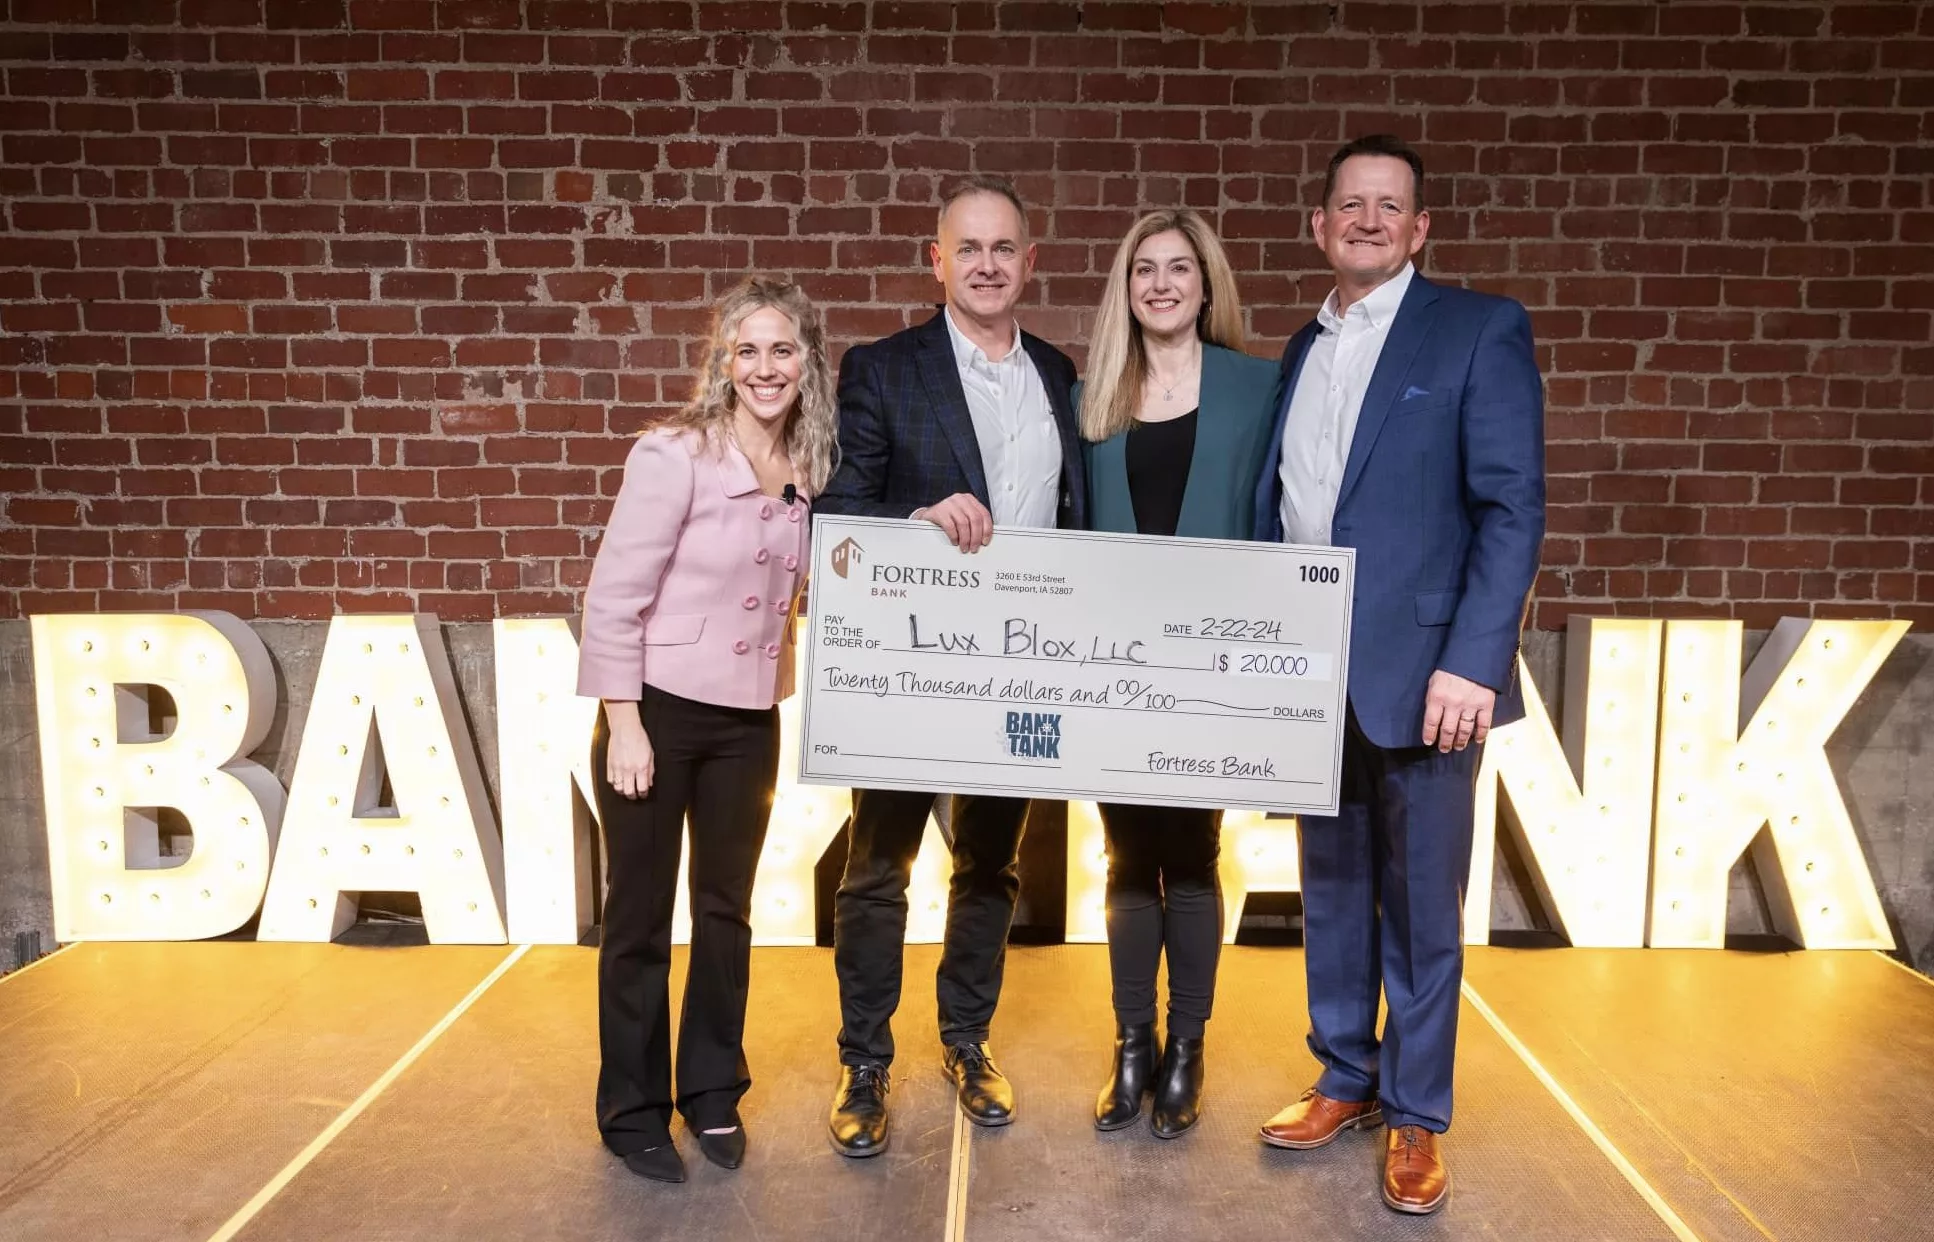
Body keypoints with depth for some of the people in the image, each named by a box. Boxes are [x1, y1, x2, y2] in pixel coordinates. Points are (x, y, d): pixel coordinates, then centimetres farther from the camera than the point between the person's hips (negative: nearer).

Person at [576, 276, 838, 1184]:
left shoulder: (808, 468, 3)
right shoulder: (674, 455, -14)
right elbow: (614, 596, -14)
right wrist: (623, 726, -15)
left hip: (749, 723, 5)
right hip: (658, 713, -5)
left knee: (725, 911, 15)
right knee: (640, 917, 9)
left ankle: (713, 1095, 34)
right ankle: (633, 1112, 26)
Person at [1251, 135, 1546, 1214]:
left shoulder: (1481, 329, -3)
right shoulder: (1303, 351, 14)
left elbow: (1514, 508, -10)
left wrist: (1471, 663, -19)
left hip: (1422, 673, -5)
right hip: (1312, 672, 5)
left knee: (1422, 904, 6)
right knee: (1333, 889, 15)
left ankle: (1416, 1116, 23)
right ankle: (1347, 1080, 32)